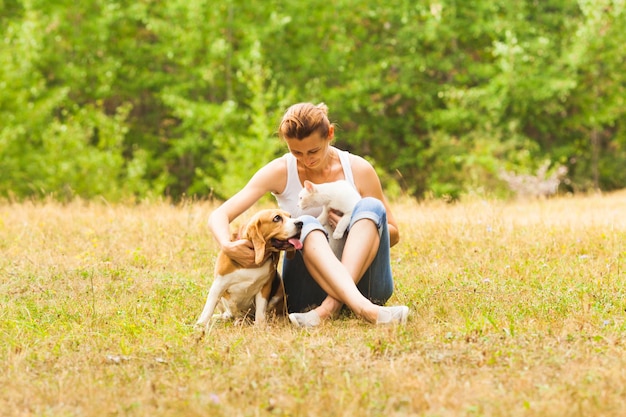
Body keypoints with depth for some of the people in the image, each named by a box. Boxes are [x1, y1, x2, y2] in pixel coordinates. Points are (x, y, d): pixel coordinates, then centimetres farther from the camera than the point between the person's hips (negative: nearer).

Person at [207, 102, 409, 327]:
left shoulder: (358, 169, -3)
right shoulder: (280, 172, -4)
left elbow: (393, 235, 6)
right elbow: (219, 216, -8)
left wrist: (357, 228, -16)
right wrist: (228, 247, -30)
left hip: (362, 279, 1)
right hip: (307, 289, -1)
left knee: (370, 207, -23)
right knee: (306, 225, -30)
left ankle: (330, 307, -40)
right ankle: (362, 308, -53)